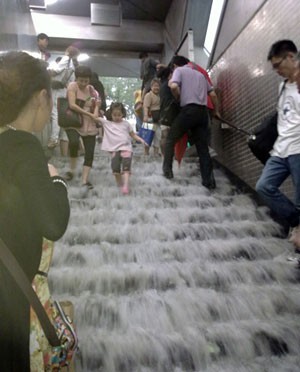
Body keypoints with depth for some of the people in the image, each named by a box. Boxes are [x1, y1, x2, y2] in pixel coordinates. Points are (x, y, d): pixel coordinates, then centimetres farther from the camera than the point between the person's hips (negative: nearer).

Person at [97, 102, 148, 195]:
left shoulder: (126, 124, 14)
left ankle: (126, 185, -25)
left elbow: (133, 135, 18)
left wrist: (141, 140, 3)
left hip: (126, 148, 0)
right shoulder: (107, 123, 13)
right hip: (115, 150, 1)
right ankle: (119, 183, 8)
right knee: (115, 167, -13)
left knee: (126, 166, -18)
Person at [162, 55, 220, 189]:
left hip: (189, 110, -5)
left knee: (171, 139, 11)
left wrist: (178, 98, 5)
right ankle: (208, 180, 3)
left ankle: (167, 170, 6)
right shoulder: (200, 74, 26)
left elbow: (174, 86, -14)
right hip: (203, 111, 5)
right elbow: (213, 94, 23)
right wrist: (216, 111, 34)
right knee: (203, 147, 6)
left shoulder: (179, 70, 8)